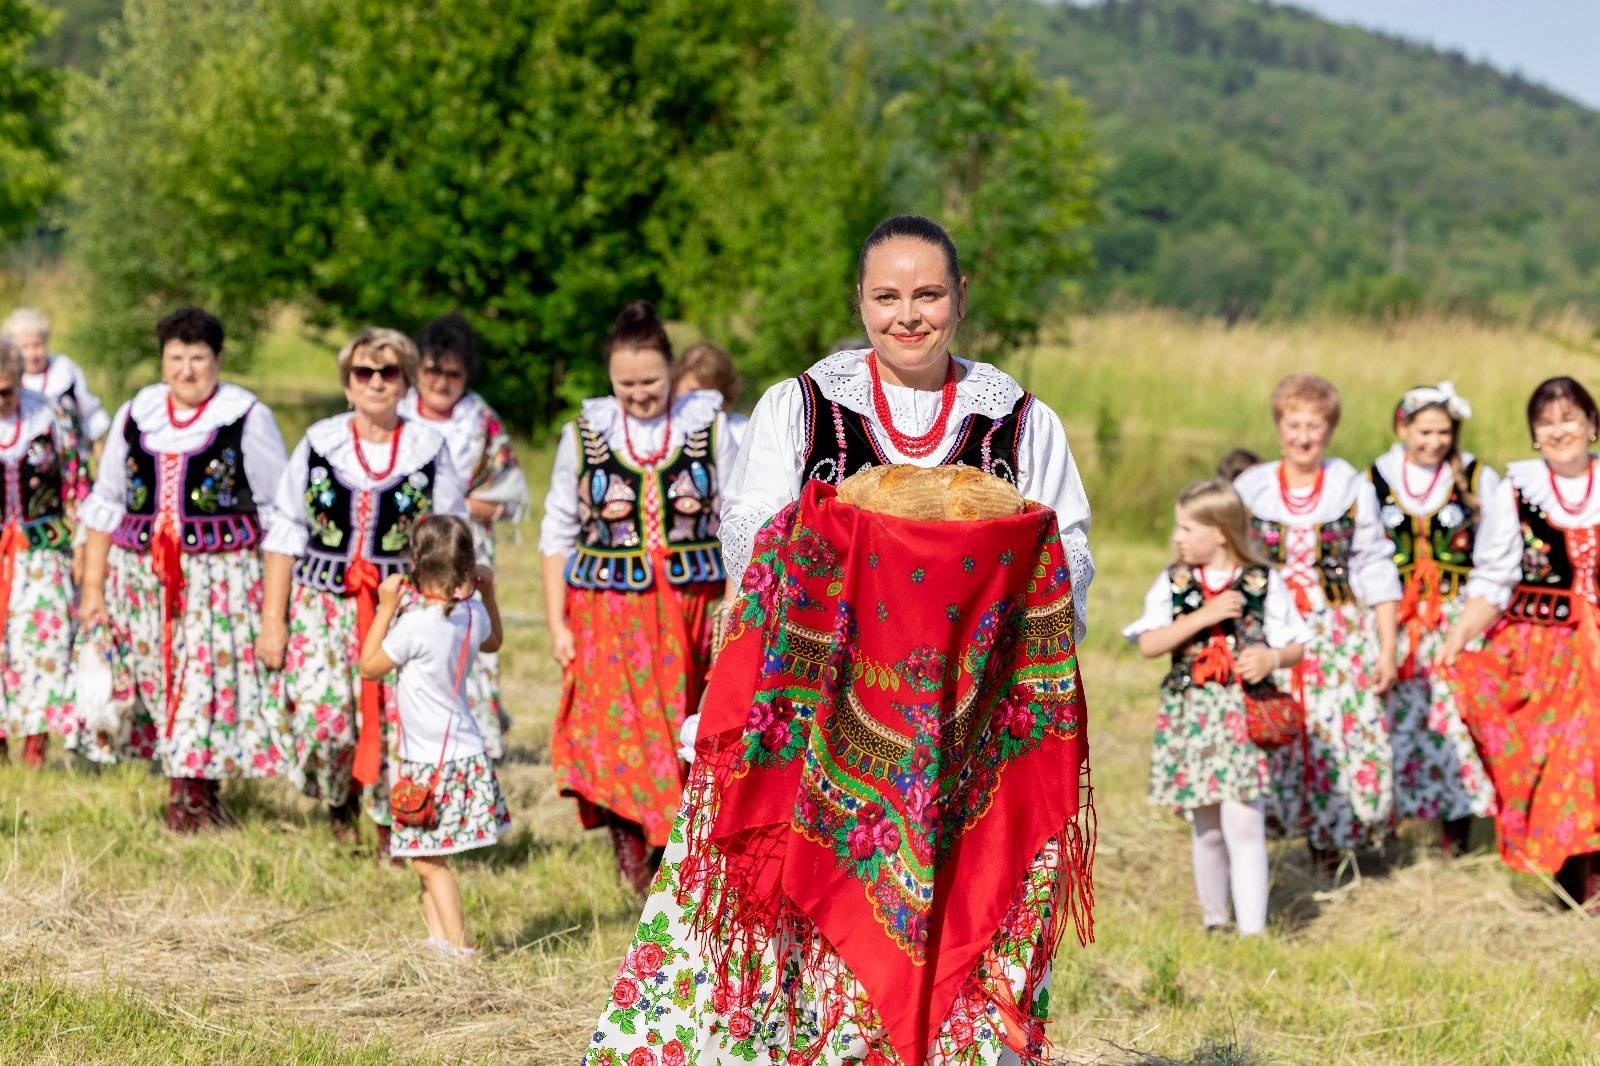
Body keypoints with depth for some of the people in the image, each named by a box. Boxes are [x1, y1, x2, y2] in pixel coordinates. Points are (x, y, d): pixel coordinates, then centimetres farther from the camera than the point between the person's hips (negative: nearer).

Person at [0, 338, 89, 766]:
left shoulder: (46, 418, -1)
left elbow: (74, 485, 5)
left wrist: (80, 545, 4)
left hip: (42, 551, 0)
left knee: (42, 637, -5)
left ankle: (35, 744, 1)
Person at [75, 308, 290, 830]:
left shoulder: (247, 418, -2)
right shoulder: (135, 415, 10)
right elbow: (106, 504, 14)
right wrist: (93, 586, 9)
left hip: (223, 577, -4)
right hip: (143, 577, 4)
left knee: (212, 680, -6)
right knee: (158, 683, 3)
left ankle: (200, 794, 8)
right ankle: (182, 791, 16)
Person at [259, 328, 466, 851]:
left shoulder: (429, 449, 5)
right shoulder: (320, 443, 5)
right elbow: (286, 534, 8)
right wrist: (273, 620, 4)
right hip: (323, 603, 0)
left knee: (398, 724, -10)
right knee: (320, 714, -13)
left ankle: (391, 831, 15)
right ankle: (338, 800, 19)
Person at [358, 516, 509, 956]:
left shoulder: (415, 625, -21)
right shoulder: (472, 615, 1)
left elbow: (369, 666, -7)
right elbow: (492, 640, 26)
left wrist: (386, 608, -6)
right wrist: (488, 591, 22)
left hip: (432, 763, -8)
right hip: (466, 752, 8)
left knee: (429, 860, -2)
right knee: (427, 858, 18)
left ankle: (457, 947, -1)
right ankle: (439, 938, 21)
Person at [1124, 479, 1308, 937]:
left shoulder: (1264, 582, -1)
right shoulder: (1173, 582, 3)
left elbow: (1296, 646, 4)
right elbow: (1148, 645, -7)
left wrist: (1273, 658, -18)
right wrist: (1205, 616, -16)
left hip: (1245, 714, -3)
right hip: (1190, 714, 3)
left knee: (1243, 824, -12)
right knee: (1206, 829, 12)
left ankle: (1253, 931, -11)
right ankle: (1214, 922, 27)